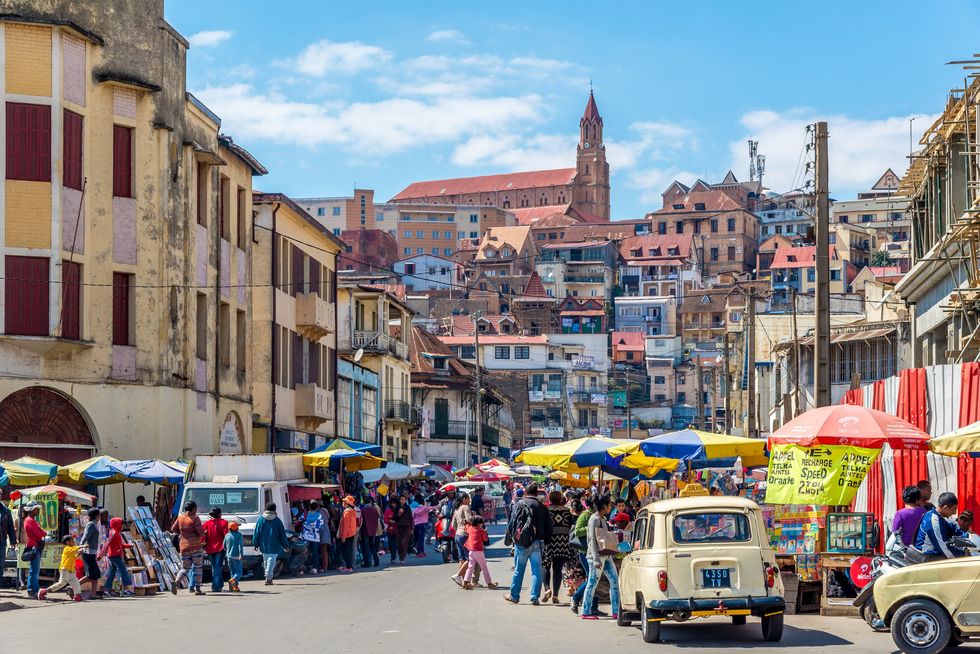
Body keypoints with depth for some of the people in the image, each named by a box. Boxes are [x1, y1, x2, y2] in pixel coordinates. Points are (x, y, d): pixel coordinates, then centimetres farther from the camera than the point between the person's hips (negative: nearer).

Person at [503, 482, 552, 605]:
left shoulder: (519, 504, -2)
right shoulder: (542, 507, 3)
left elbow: (512, 523, -4)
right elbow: (548, 526, 5)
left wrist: (510, 538, 7)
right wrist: (545, 540, 14)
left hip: (521, 542, -1)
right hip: (537, 542, 1)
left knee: (519, 570, 9)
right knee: (536, 570, 4)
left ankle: (514, 595, 17)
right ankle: (535, 597, 2)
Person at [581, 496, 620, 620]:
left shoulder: (602, 519, 16)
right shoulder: (594, 519, -12)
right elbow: (593, 540, -18)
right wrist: (596, 559, -23)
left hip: (606, 555, 9)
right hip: (596, 555, -9)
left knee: (614, 581, 6)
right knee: (592, 583, -5)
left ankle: (616, 611, 8)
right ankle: (586, 612, 1)